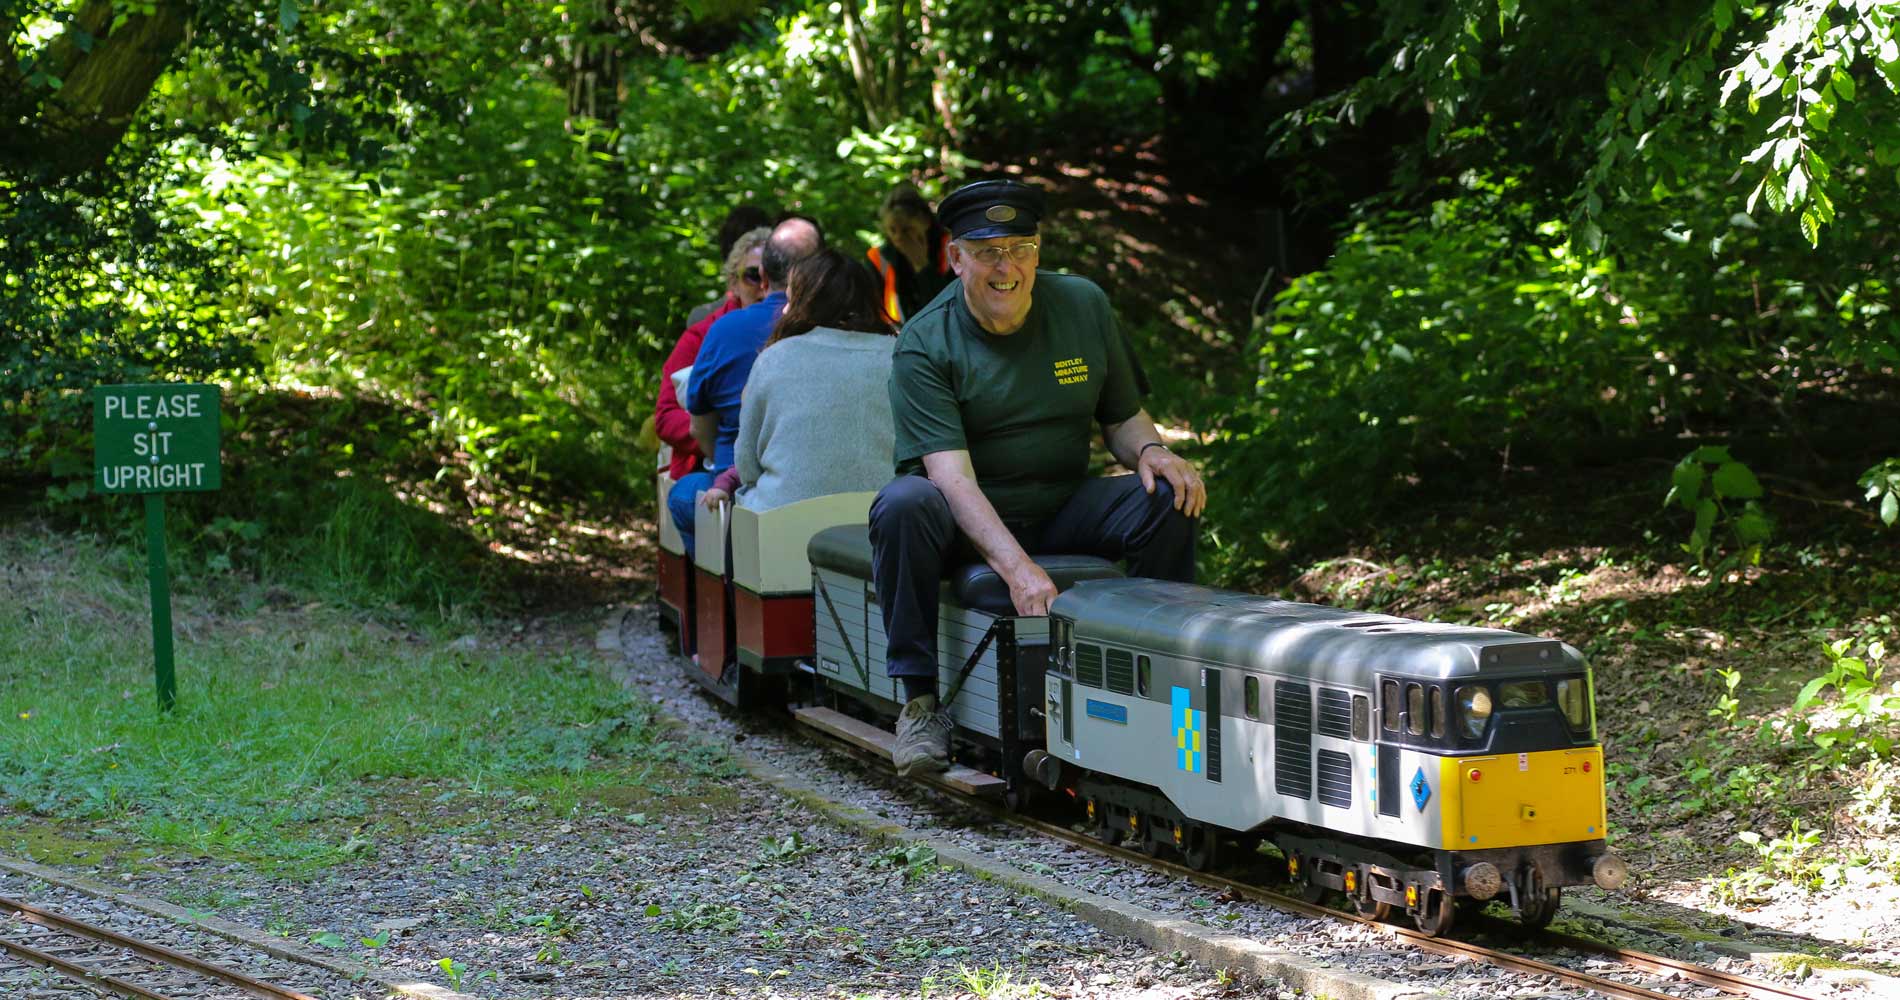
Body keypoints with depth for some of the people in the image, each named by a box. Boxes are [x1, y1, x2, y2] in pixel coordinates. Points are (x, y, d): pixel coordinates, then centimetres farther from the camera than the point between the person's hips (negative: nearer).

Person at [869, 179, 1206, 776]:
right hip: (969, 519, -3)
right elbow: (952, 476, -25)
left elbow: (1123, 416, 11)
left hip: (1062, 508, 4)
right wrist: (1017, 568, -39)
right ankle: (921, 700, -26)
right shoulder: (924, 344, -14)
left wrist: (1150, 451, -15)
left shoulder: (1084, 307, 0)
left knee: (1167, 498, -21)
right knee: (902, 505, -35)